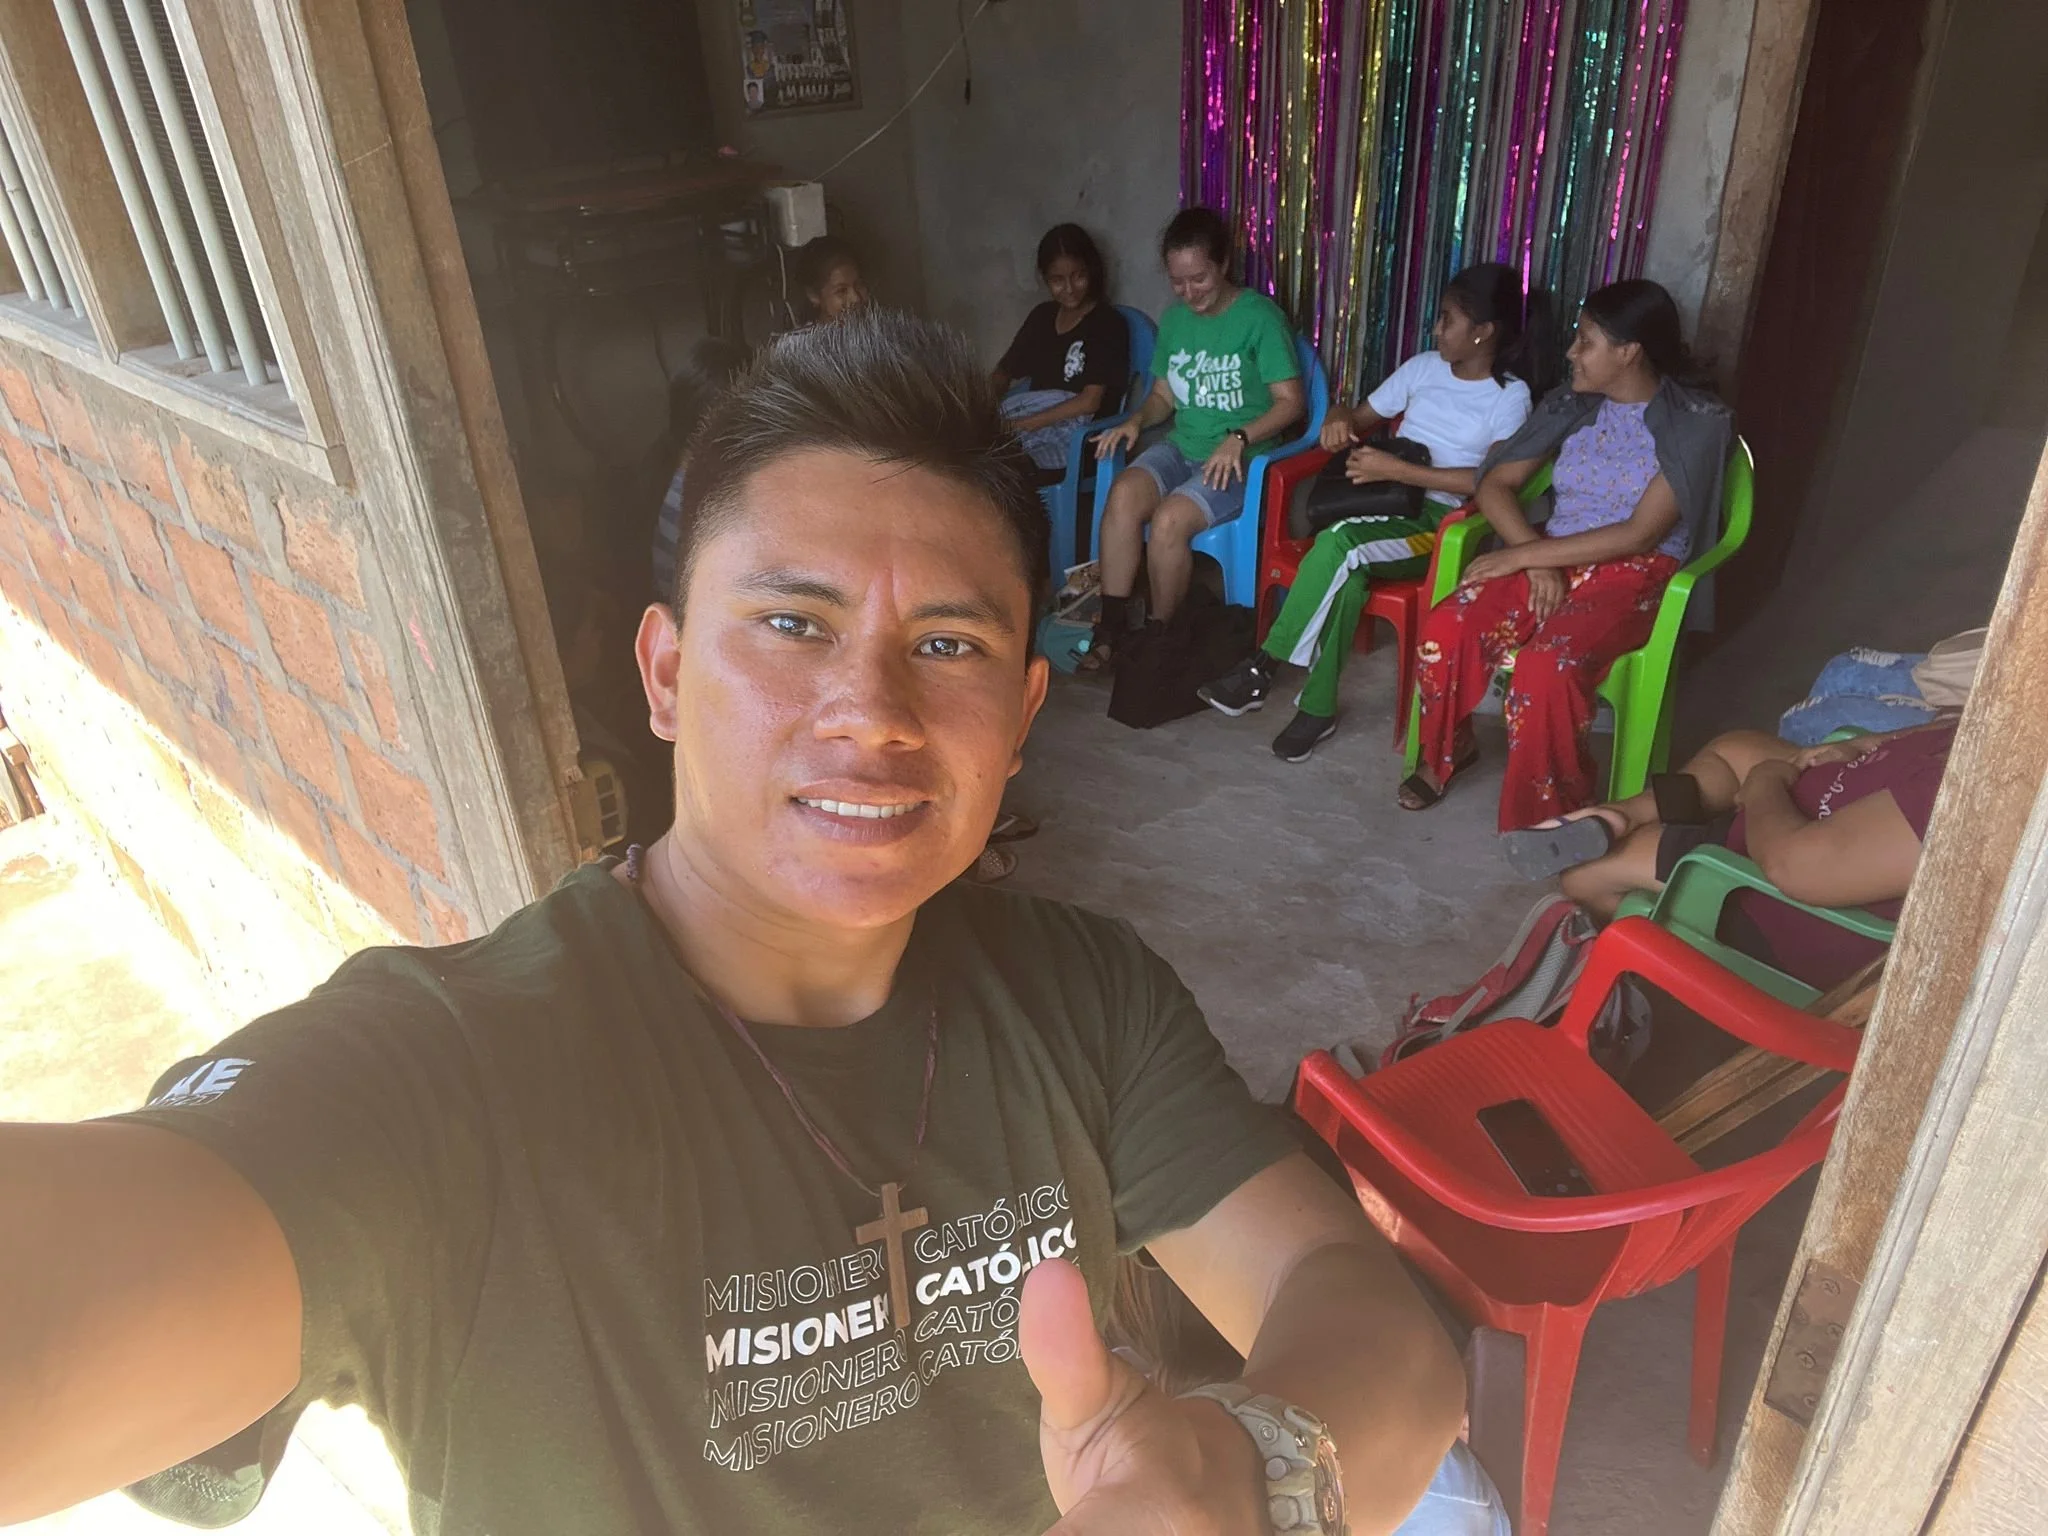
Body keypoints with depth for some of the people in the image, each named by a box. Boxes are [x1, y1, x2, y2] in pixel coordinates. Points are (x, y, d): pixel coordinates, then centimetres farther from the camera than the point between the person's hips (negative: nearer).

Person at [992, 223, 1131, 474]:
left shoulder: (1108, 324, -5)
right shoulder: (1042, 316, 15)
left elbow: (1090, 401, -15)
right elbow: (1003, 372, 17)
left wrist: (1021, 424, -23)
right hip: (1035, 435, 6)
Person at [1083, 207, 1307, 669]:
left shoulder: (1259, 316, -9)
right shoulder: (1173, 318, 9)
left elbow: (1291, 402, -11)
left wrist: (1239, 438, -25)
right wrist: (1136, 420, -5)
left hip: (1242, 458, -5)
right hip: (1181, 446, 5)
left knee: (1170, 519, -30)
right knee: (1124, 494, -26)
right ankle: (1111, 624, -20)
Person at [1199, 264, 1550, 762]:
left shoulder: (1510, 397, -3)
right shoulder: (1423, 367, 13)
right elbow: (1360, 415, 21)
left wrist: (1395, 469, -21)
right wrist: (1339, 421, -5)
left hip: (1443, 524, -4)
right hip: (1386, 502, 4)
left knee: (1336, 543, -33)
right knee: (1347, 569, -32)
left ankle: (1265, 665, -20)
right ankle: (1317, 710, -24)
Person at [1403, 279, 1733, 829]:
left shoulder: (1698, 422, -9)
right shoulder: (1570, 406, 7)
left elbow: (1639, 535, -16)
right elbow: (1495, 483, 4)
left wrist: (1522, 556, -18)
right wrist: (1535, 558, -13)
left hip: (1634, 576, -4)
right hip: (1553, 559, 4)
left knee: (1545, 667, -36)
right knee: (1445, 630, -26)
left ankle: (1551, 813, -11)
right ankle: (1448, 749, 4)